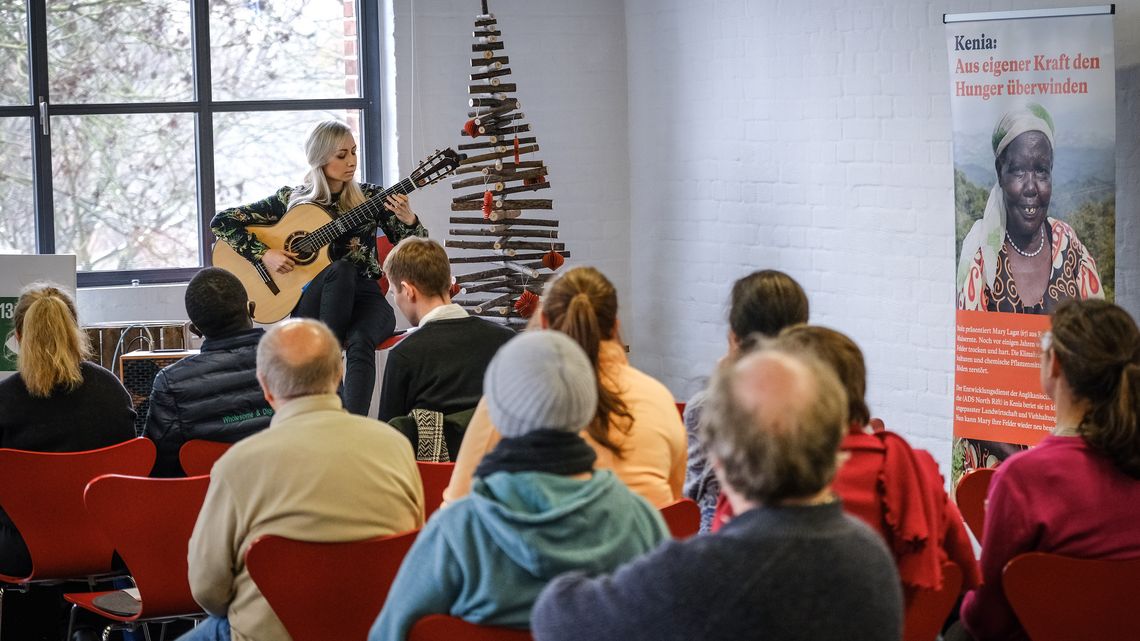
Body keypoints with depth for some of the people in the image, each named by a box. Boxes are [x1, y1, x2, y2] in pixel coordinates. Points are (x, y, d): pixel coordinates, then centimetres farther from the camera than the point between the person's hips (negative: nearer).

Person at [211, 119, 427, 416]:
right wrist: (264, 254, -7)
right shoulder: (291, 200, 5)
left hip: (364, 298, 1)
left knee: (360, 342, -35)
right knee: (341, 269, -35)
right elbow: (221, 221, 5)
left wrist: (408, 221, -15)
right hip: (312, 307, -1)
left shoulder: (370, 197, 8)